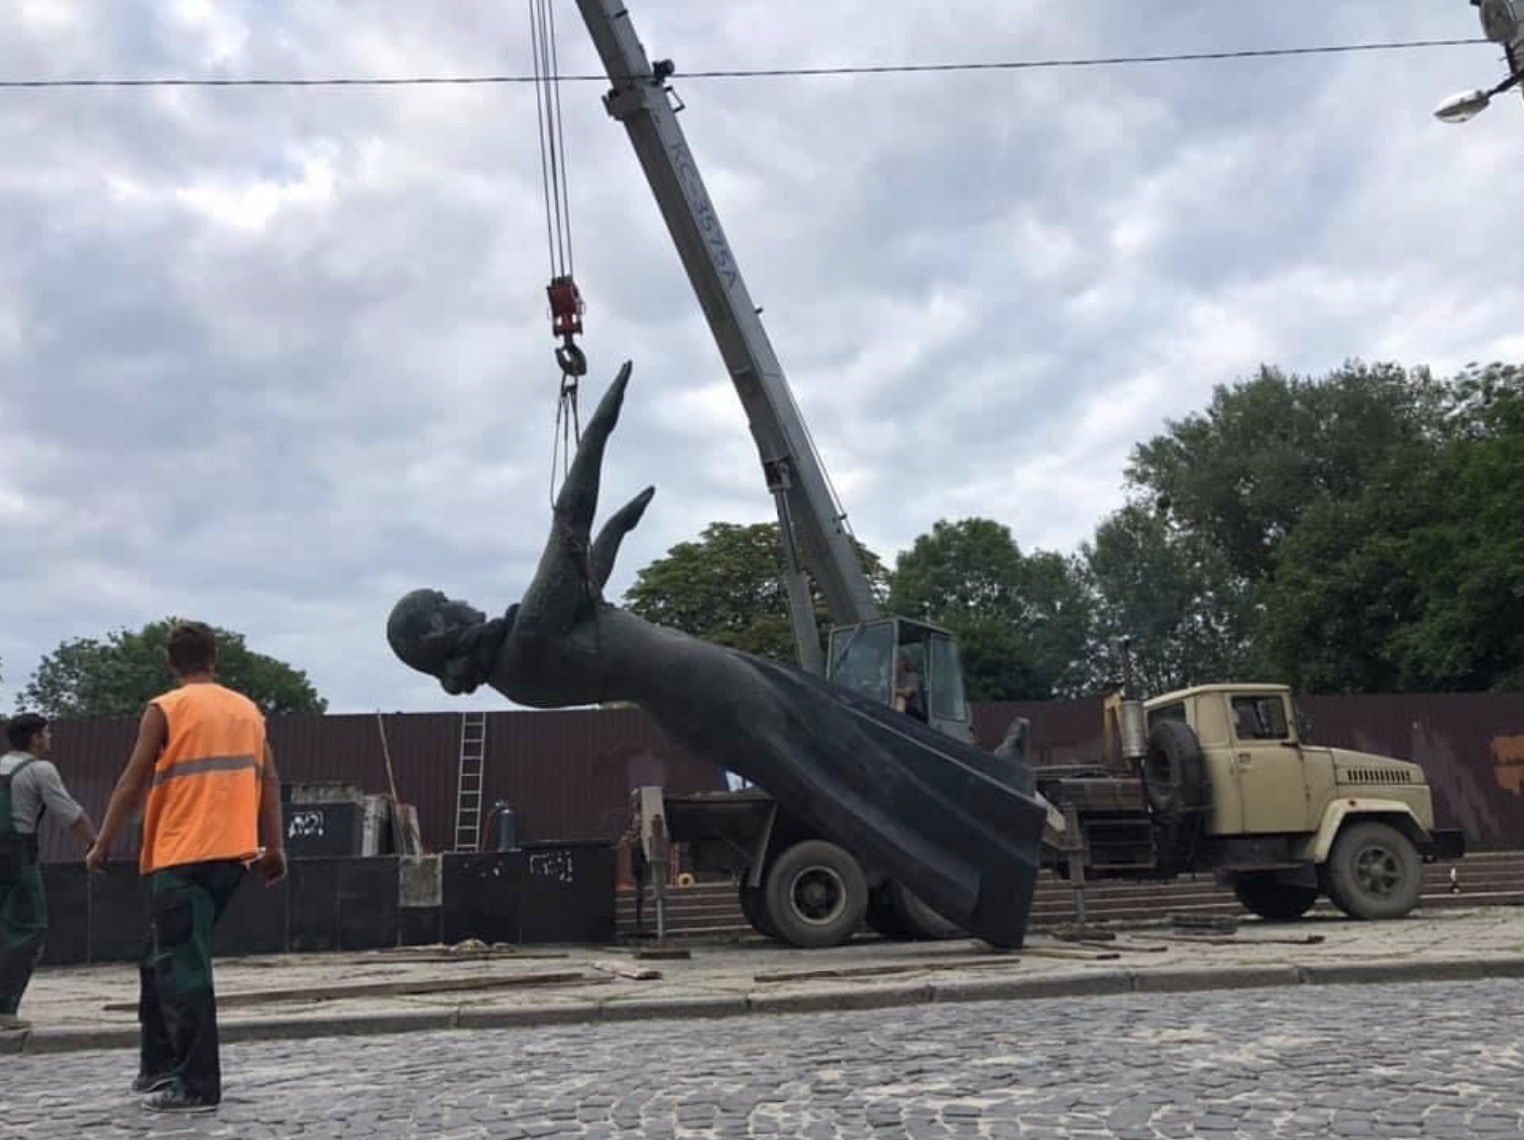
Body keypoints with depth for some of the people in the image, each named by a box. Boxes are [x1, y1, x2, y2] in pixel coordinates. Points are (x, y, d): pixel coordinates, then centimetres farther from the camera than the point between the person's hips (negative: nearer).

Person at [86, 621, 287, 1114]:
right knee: (167, 959, 20)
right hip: (233, 853, 6)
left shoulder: (164, 709, -3)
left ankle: (198, 1085, -1)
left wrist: (102, 844, 5)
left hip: (182, 856, -6)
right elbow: (269, 781, 9)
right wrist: (273, 847, 11)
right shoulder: (248, 709, 11)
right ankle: (160, 1067, 25)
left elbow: (132, 784, -4)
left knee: (180, 968, -1)